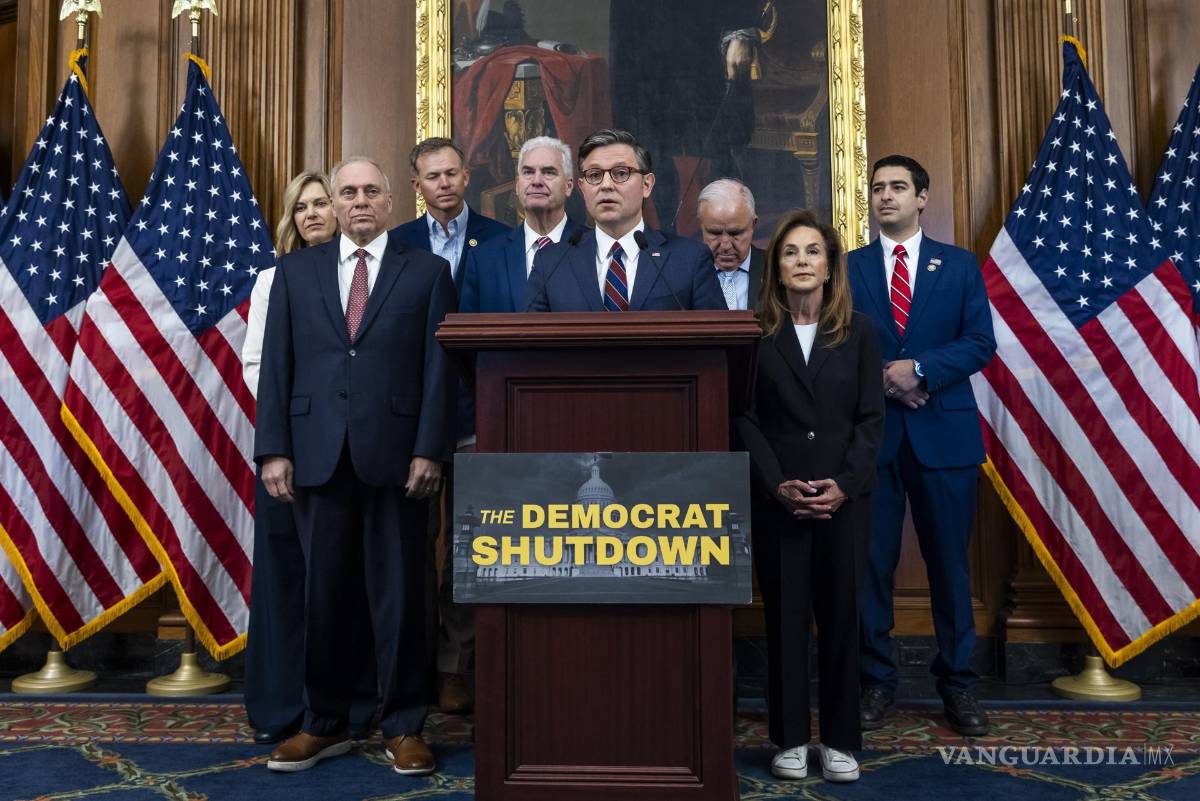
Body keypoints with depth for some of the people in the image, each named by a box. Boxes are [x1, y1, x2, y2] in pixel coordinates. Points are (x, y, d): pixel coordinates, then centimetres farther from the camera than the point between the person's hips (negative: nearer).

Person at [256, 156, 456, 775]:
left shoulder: (427, 272, 7)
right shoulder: (296, 270, 13)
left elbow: (439, 369, 0)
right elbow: (276, 364, 7)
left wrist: (430, 451, -8)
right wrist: (274, 449, -1)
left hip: (395, 455, -2)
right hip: (318, 455, 2)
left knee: (399, 595, 5)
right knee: (320, 594, 9)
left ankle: (404, 728, 18)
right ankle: (323, 725, 25)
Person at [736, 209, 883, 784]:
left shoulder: (859, 332, 5)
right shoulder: (754, 333, 2)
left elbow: (872, 418, 1)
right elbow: (745, 418, -2)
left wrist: (844, 484, -11)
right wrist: (777, 484, -12)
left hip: (845, 495, 1)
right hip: (777, 497, -1)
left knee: (841, 616, 7)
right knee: (785, 616, 6)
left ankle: (839, 740, 20)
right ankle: (790, 737, 19)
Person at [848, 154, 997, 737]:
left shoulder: (959, 265, 10)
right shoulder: (848, 268, 9)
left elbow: (980, 343, 1)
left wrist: (919, 369, -13)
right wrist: (884, 381, -12)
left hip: (943, 432, 0)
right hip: (870, 432, 0)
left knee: (950, 562, 7)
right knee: (871, 562, 3)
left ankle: (958, 684, 21)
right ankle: (876, 683, 16)